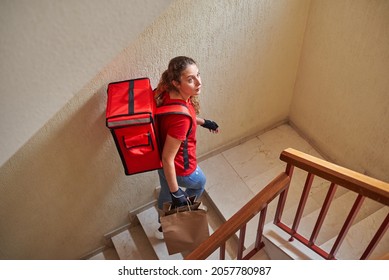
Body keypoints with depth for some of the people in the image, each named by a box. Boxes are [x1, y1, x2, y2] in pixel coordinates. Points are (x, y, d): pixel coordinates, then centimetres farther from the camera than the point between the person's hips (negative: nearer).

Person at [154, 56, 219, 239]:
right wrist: (175, 192, -22)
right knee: (200, 183, 28)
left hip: (163, 162, 7)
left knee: (166, 194, 32)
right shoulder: (180, 118, -40)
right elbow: (168, 159, -32)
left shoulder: (169, 93, -13)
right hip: (179, 167, -7)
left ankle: (164, 226, 61)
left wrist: (203, 122, 19)